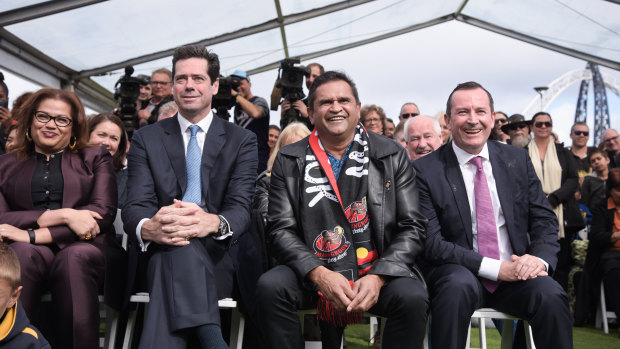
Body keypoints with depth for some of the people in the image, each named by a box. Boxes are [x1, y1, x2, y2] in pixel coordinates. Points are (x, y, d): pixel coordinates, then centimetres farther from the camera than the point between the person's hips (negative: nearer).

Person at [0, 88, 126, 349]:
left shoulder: (96, 158, 18)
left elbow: (104, 213, 1)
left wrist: (34, 235, -10)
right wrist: (61, 216, -12)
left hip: (84, 251, 0)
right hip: (27, 258, 1)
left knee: (76, 256, -35)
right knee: (24, 253, -34)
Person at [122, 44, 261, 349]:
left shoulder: (241, 140, 10)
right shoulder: (146, 139, 13)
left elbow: (241, 207, -5)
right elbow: (135, 206, -1)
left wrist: (214, 222, -33)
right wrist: (148, 228, -30)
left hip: (218, 256, 0)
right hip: (159, 254, 1)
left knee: (179, 252, -37)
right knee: (178, 246, -38)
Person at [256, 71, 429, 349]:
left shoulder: (392, 156, 5)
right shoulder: (289, 161, 5)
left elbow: (412, 227, 1)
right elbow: (281, 230, 0)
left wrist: (377, 278, -15)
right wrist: (318, 274, -18)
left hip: (379, 272, 0)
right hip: (311, 272, 1)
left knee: (412, 298, -30)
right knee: (269, 287, -28)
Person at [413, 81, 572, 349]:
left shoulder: (518, 160, 7)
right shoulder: (425, 169, -5)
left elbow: (544, 219, 9)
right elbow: (431, 242, -10)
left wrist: (540, 259, -14)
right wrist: (494, 267, -18)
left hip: (516, 270, 3)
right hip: (458, 272, -3)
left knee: (551, 296, -27)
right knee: (459, 286, -36)